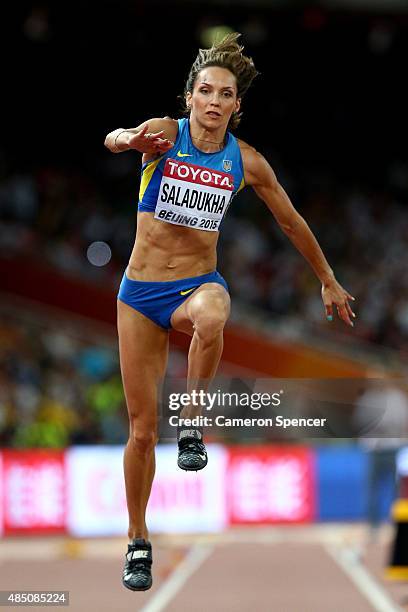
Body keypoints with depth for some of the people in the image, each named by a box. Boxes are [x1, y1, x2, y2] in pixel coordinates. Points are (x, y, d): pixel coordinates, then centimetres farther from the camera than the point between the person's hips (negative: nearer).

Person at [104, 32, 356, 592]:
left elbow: (291, 220, 12)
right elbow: (113, 140, -32)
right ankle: (138, 541, 19)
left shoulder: (246, 162, -3)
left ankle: (191, 425, -20)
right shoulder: (165, 134, -9)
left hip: (199, 284, 0)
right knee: (142, 425, 3)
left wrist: (328, 281, 19)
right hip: (141, 292, 0)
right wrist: (130, 140, -57)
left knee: (211, 317, -40)